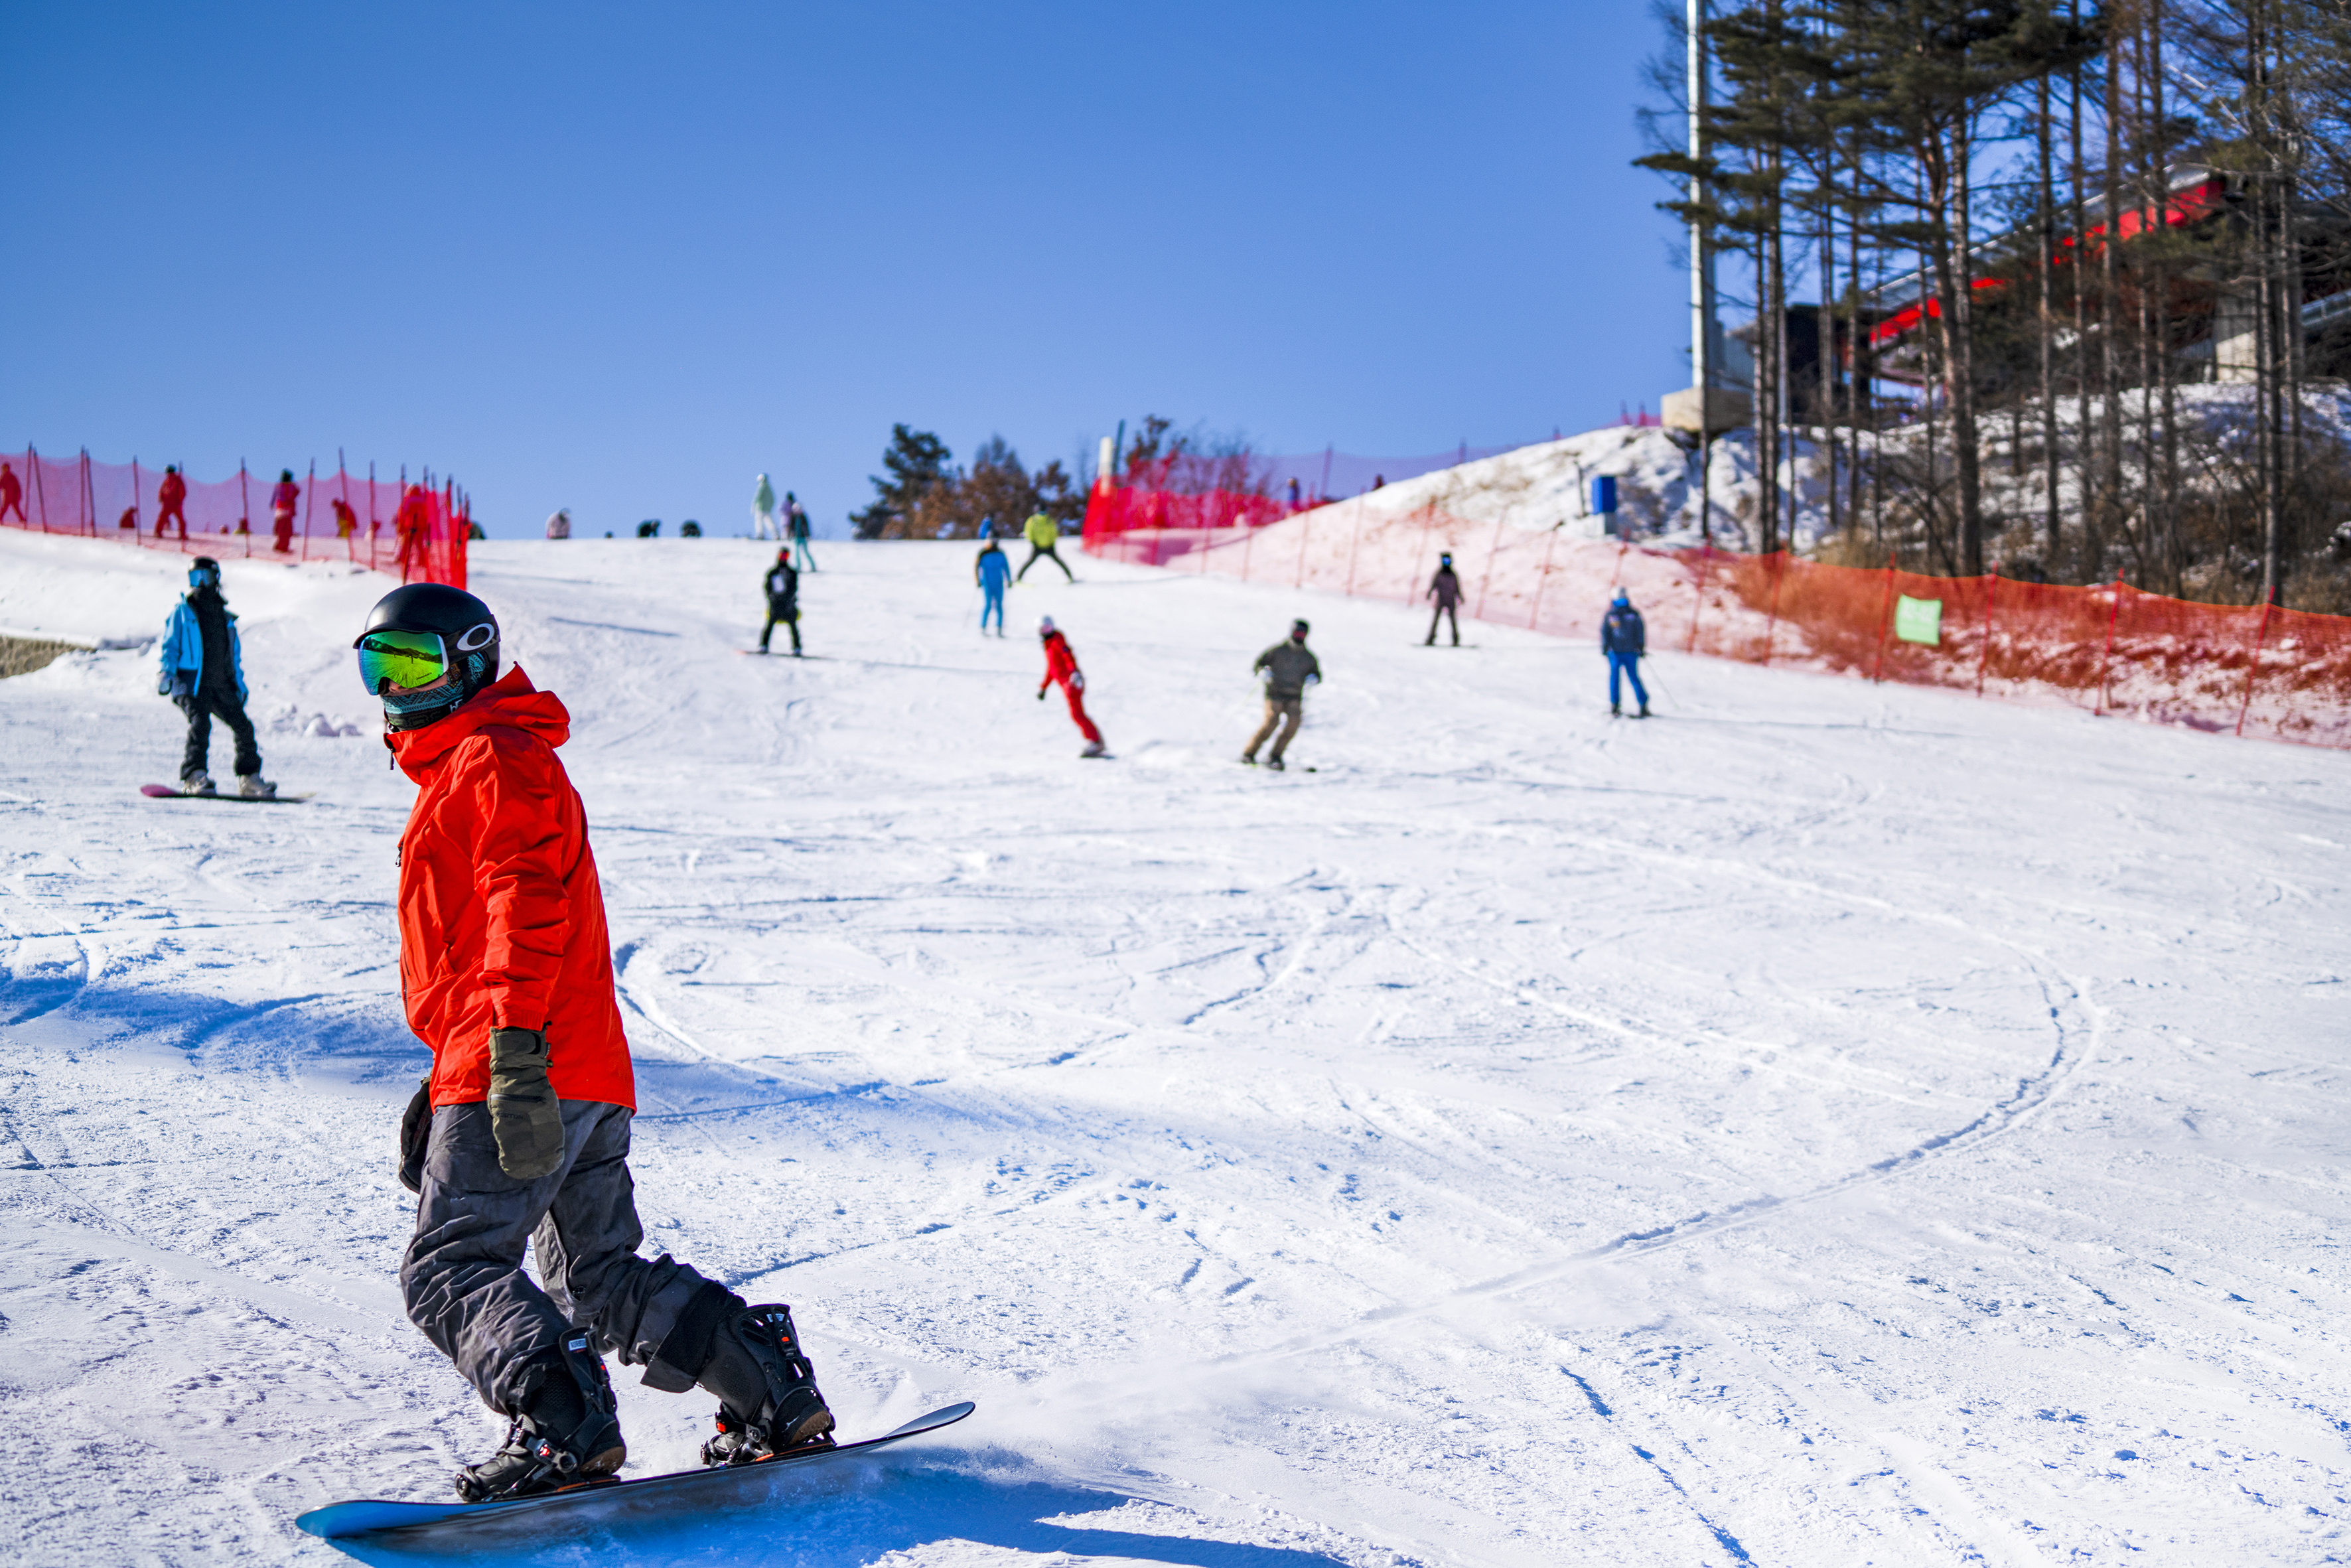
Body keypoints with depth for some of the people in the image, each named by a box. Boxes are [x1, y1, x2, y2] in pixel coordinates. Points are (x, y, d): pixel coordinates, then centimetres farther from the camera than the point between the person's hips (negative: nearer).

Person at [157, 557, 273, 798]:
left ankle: (249, 779, 12)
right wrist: (167, 673, -10)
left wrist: (239, 683, 17)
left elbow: (235, 654, 26)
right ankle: (194, 777, -31)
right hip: (192, 683, -5)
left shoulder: (225, 617, 21)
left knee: (243, 726, 0)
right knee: (200, 722, -27)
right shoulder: (182, 611, 9)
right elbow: (170, 645, 5)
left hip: (222, 685, 5)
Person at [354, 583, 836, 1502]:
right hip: (587, 1080, 10)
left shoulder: (496, 761, -4)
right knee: (605, 1278, 11)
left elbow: (527, 906, -19)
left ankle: (565, 1429, -24)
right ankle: (779, 1398, 8)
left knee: (447, 1269, -11)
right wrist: (442, 1083, 34)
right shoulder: (455, 772, 29)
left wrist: (515, 1049, -29)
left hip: (527, 1075, -10)